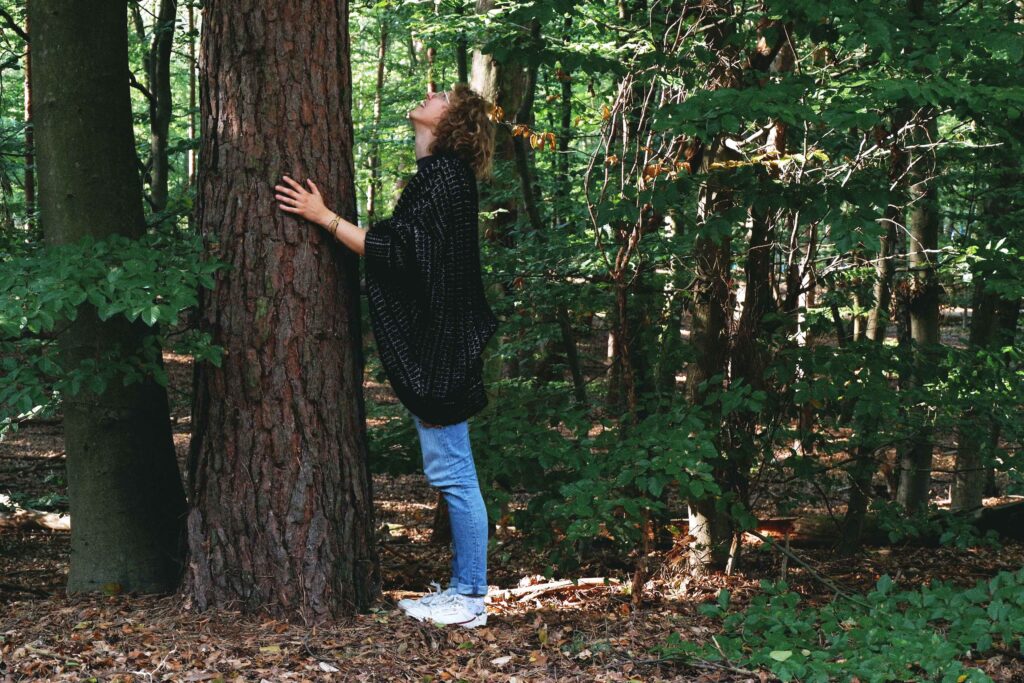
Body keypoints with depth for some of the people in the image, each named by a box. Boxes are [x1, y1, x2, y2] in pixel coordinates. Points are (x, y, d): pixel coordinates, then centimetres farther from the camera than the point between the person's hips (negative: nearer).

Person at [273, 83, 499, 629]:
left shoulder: (443, 176, -14)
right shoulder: (438, 174, 16)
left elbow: (393, 248, -19)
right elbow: (406, 247, 21)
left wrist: (324, 217, -15)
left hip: (439, 346, -10)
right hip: (429, 342, 10)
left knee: (451, 472, -4)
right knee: (448, 472, 14)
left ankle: (470, 597, 3)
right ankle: (465, 588, 21)